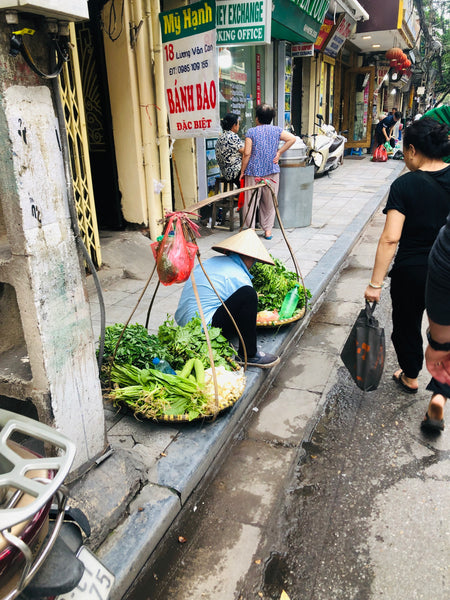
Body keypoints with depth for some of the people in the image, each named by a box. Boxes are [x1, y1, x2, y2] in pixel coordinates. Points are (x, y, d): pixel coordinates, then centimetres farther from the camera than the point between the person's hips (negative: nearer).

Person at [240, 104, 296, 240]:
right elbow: (292, 138, -2)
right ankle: (268, 230, 16)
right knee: (270, 202, 12)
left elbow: (247, 153, -9)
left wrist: (242, 171, -1)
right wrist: (279, 152, 2)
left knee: (251, 202, 5)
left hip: (254, 172, -3)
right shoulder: (276, 130, 5)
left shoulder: (251, 132, -4)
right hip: (272, 172, 3)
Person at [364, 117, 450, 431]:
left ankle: (410, 377, 42)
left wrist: (376, 283, -17)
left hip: (411, 272, -2)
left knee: (407, 325, 21)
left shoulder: (405, 185, -15)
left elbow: (390, 238, -21)